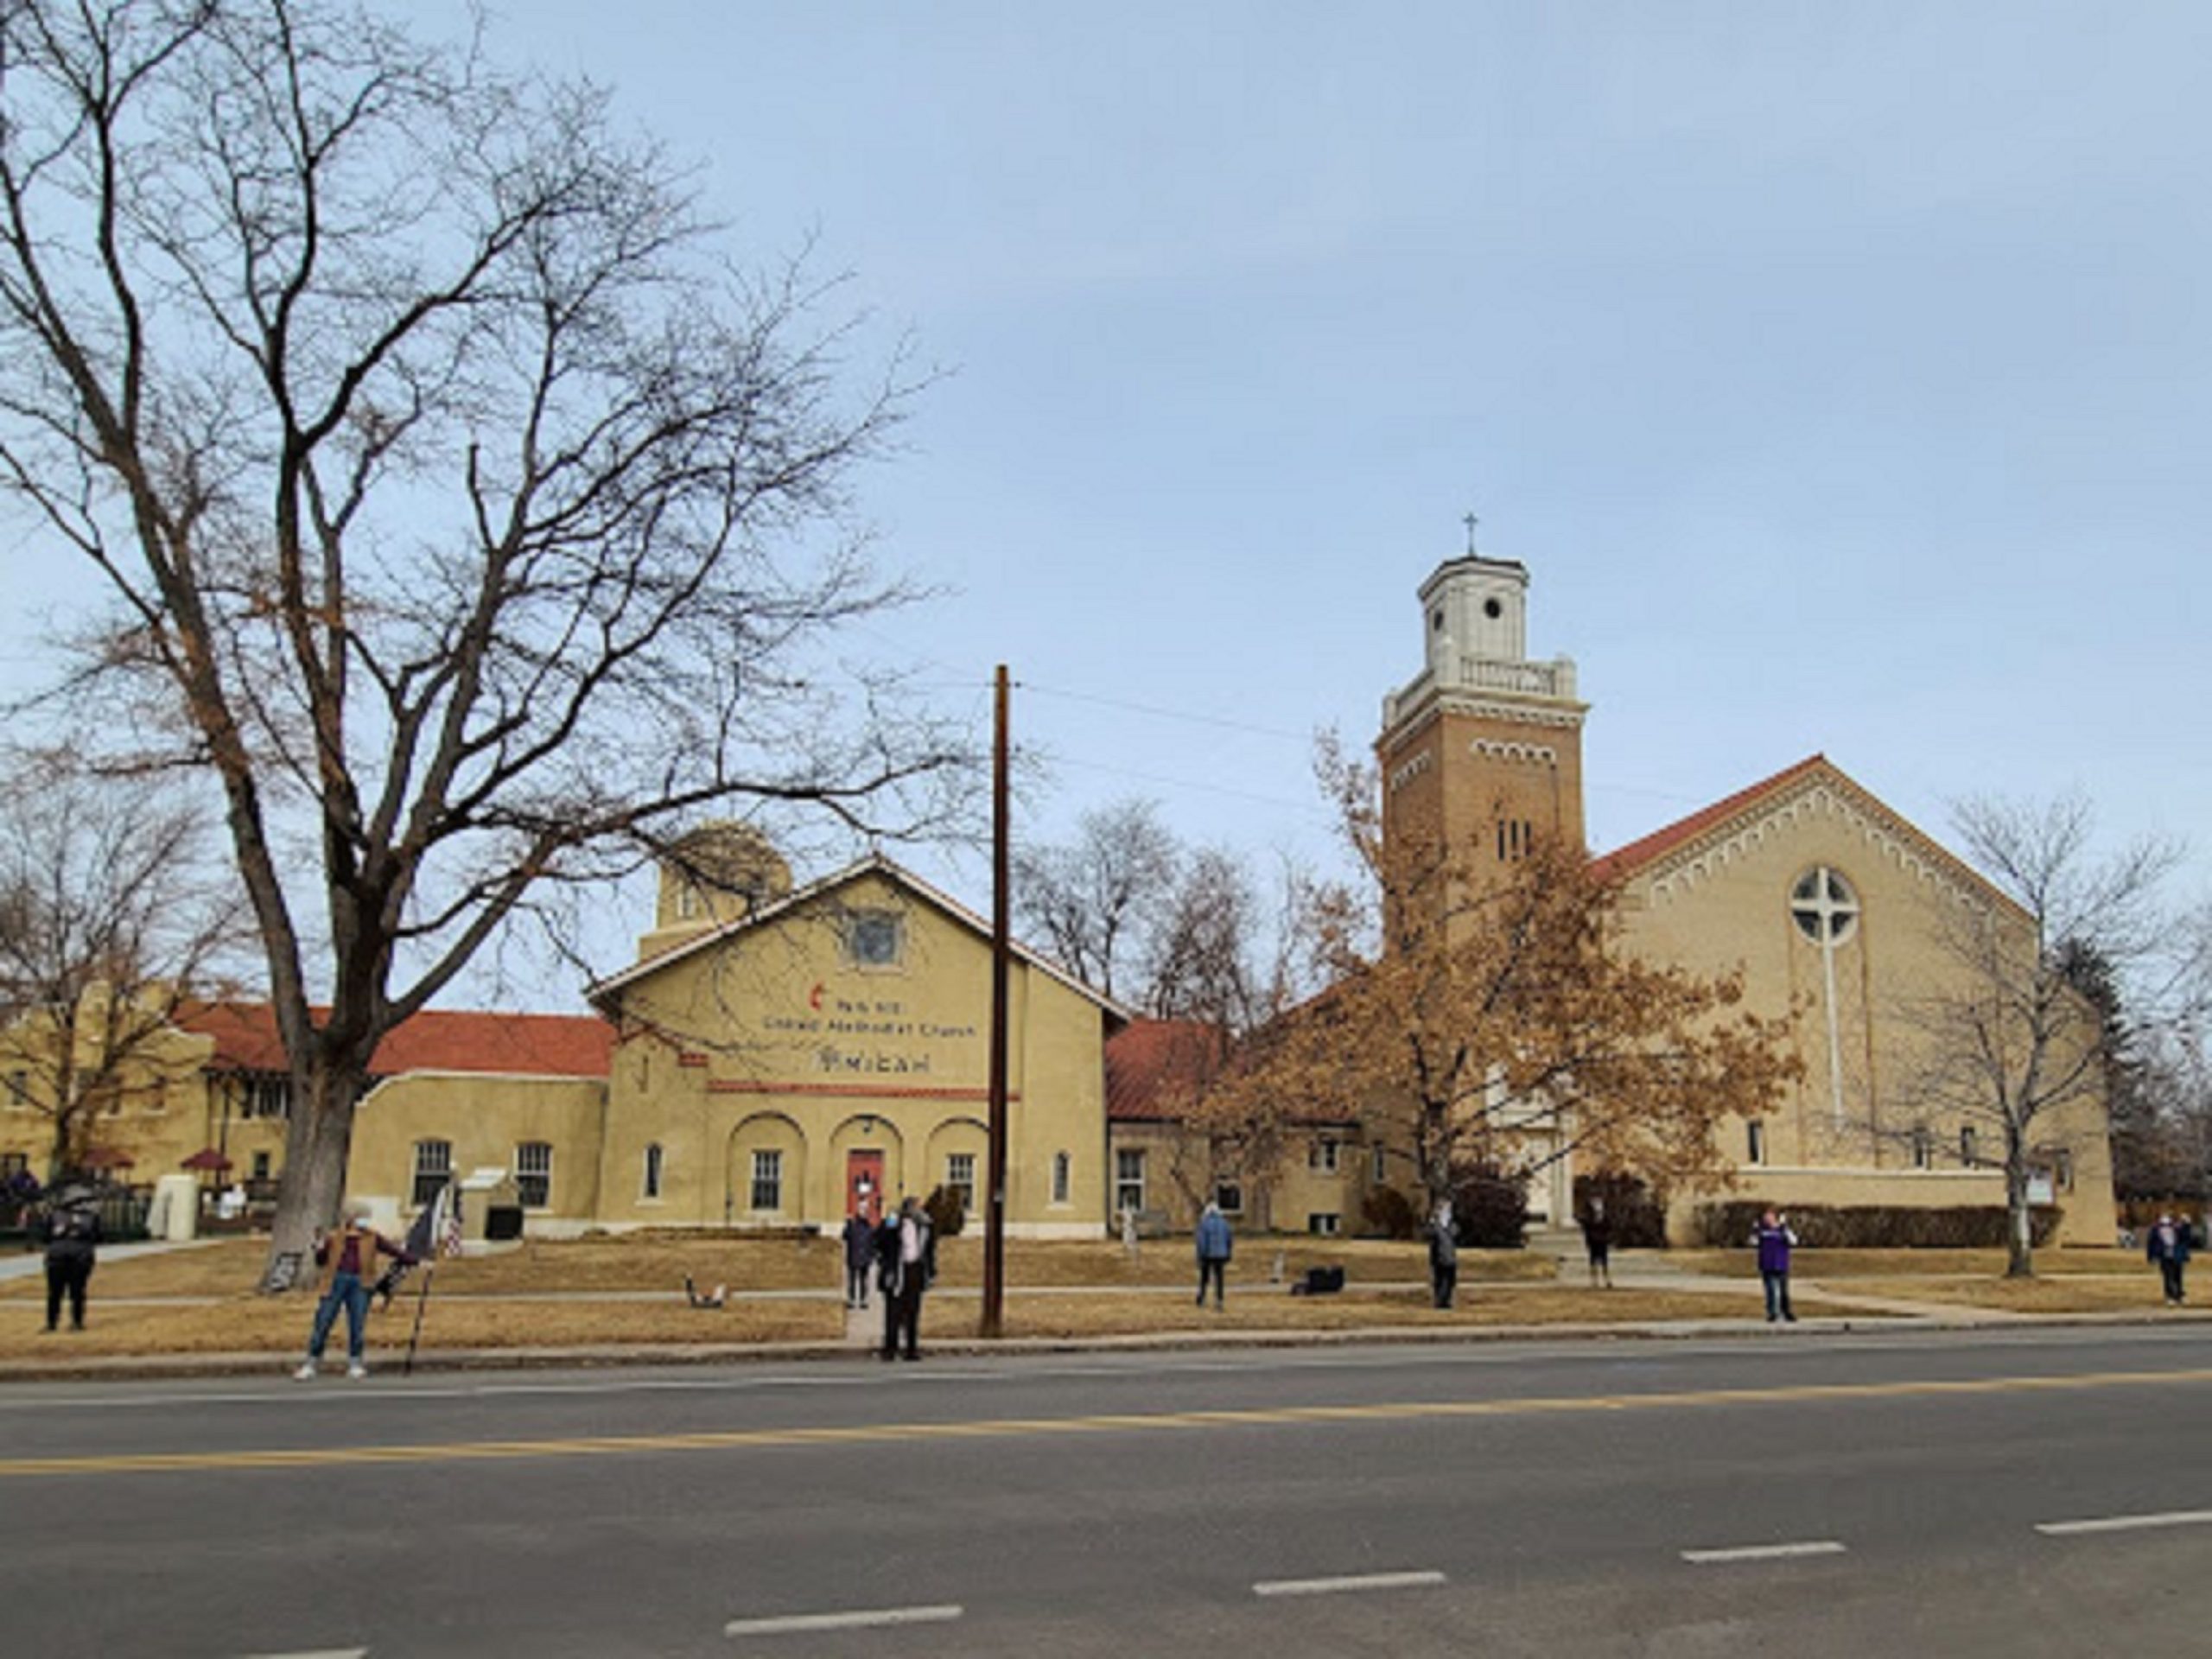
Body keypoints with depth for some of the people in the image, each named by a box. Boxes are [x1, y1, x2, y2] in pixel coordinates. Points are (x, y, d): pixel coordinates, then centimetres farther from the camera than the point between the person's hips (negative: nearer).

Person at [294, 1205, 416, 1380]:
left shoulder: (372, 1238, 8)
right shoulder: (334, 1238, 6)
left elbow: (394, 1251, 6)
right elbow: (321, 1262, 10)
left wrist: (414, 1261, -2)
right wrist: (320, 1249, -10)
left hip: (359, 1284, 1)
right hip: (336, 1281, -1)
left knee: (357, 1325, 0)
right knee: (323, 1322, 0)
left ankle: (355, 1363, 11)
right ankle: (311, 1362, 11)